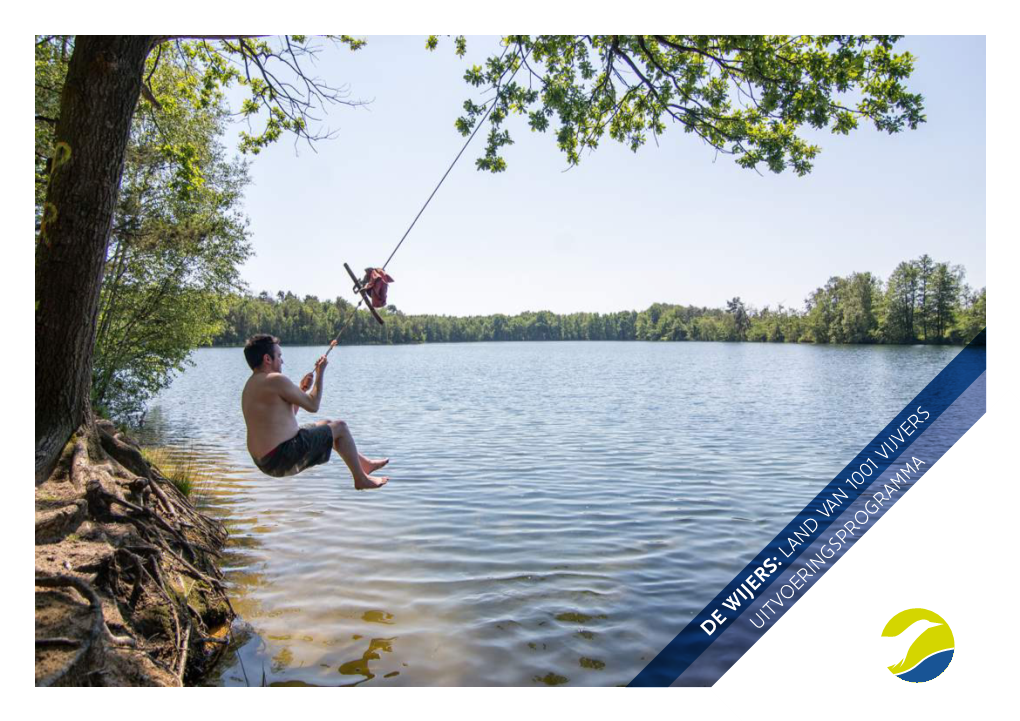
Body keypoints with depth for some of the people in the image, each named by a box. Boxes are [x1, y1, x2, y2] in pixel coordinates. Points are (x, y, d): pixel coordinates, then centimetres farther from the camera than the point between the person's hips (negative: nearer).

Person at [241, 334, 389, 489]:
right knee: (340, 427, 2)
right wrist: (320, 373, -3)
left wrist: (301, 389, 12)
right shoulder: (275, 380, -18)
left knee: (326, 425, 25)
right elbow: (313, 406, -14)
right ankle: (361, 479, 14)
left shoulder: (250, 386, 14)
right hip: (283, 458, -10)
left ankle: (364, 463, 37)